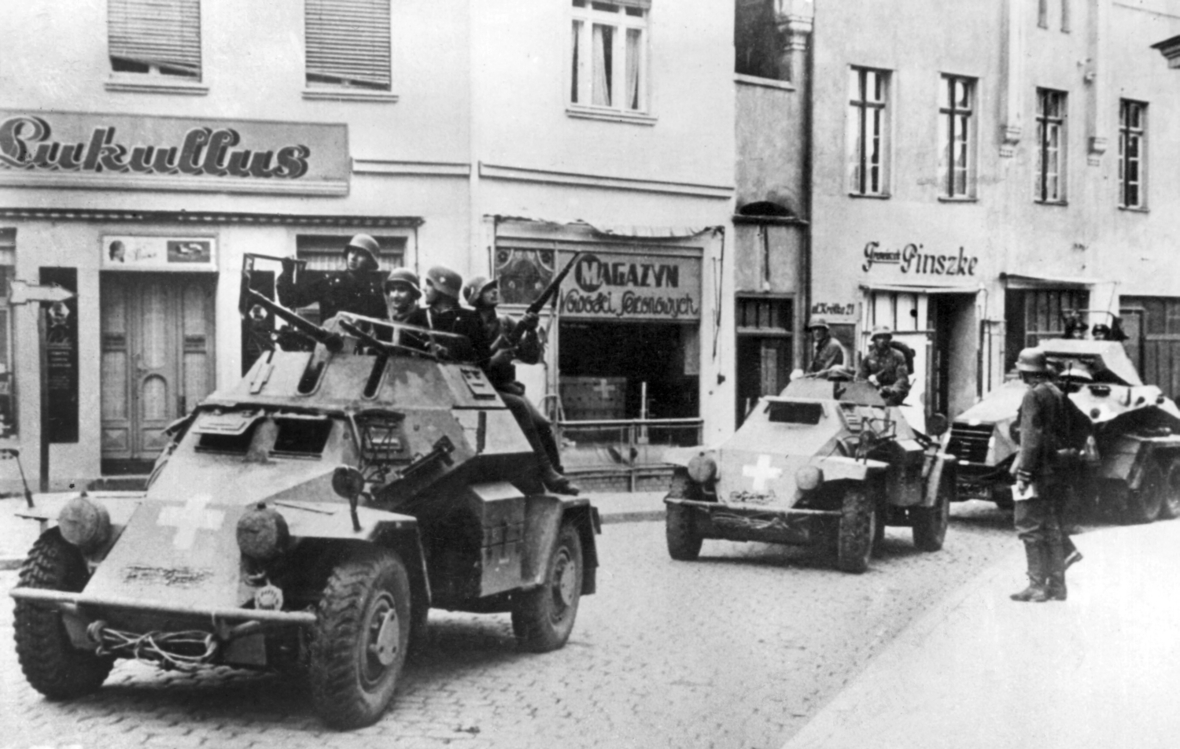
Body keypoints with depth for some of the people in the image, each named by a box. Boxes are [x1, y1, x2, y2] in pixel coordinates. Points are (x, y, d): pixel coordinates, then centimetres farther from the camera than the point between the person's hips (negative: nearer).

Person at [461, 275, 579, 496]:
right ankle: (546, 472, -31)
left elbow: (532, 357, 5)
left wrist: (531, 332, -13)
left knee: (542, 424, -16)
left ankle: (557, 475, -10)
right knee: (518, 406, -30)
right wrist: (492, 361, -25)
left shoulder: (506, 324, 10)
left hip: (506, 388, 5)